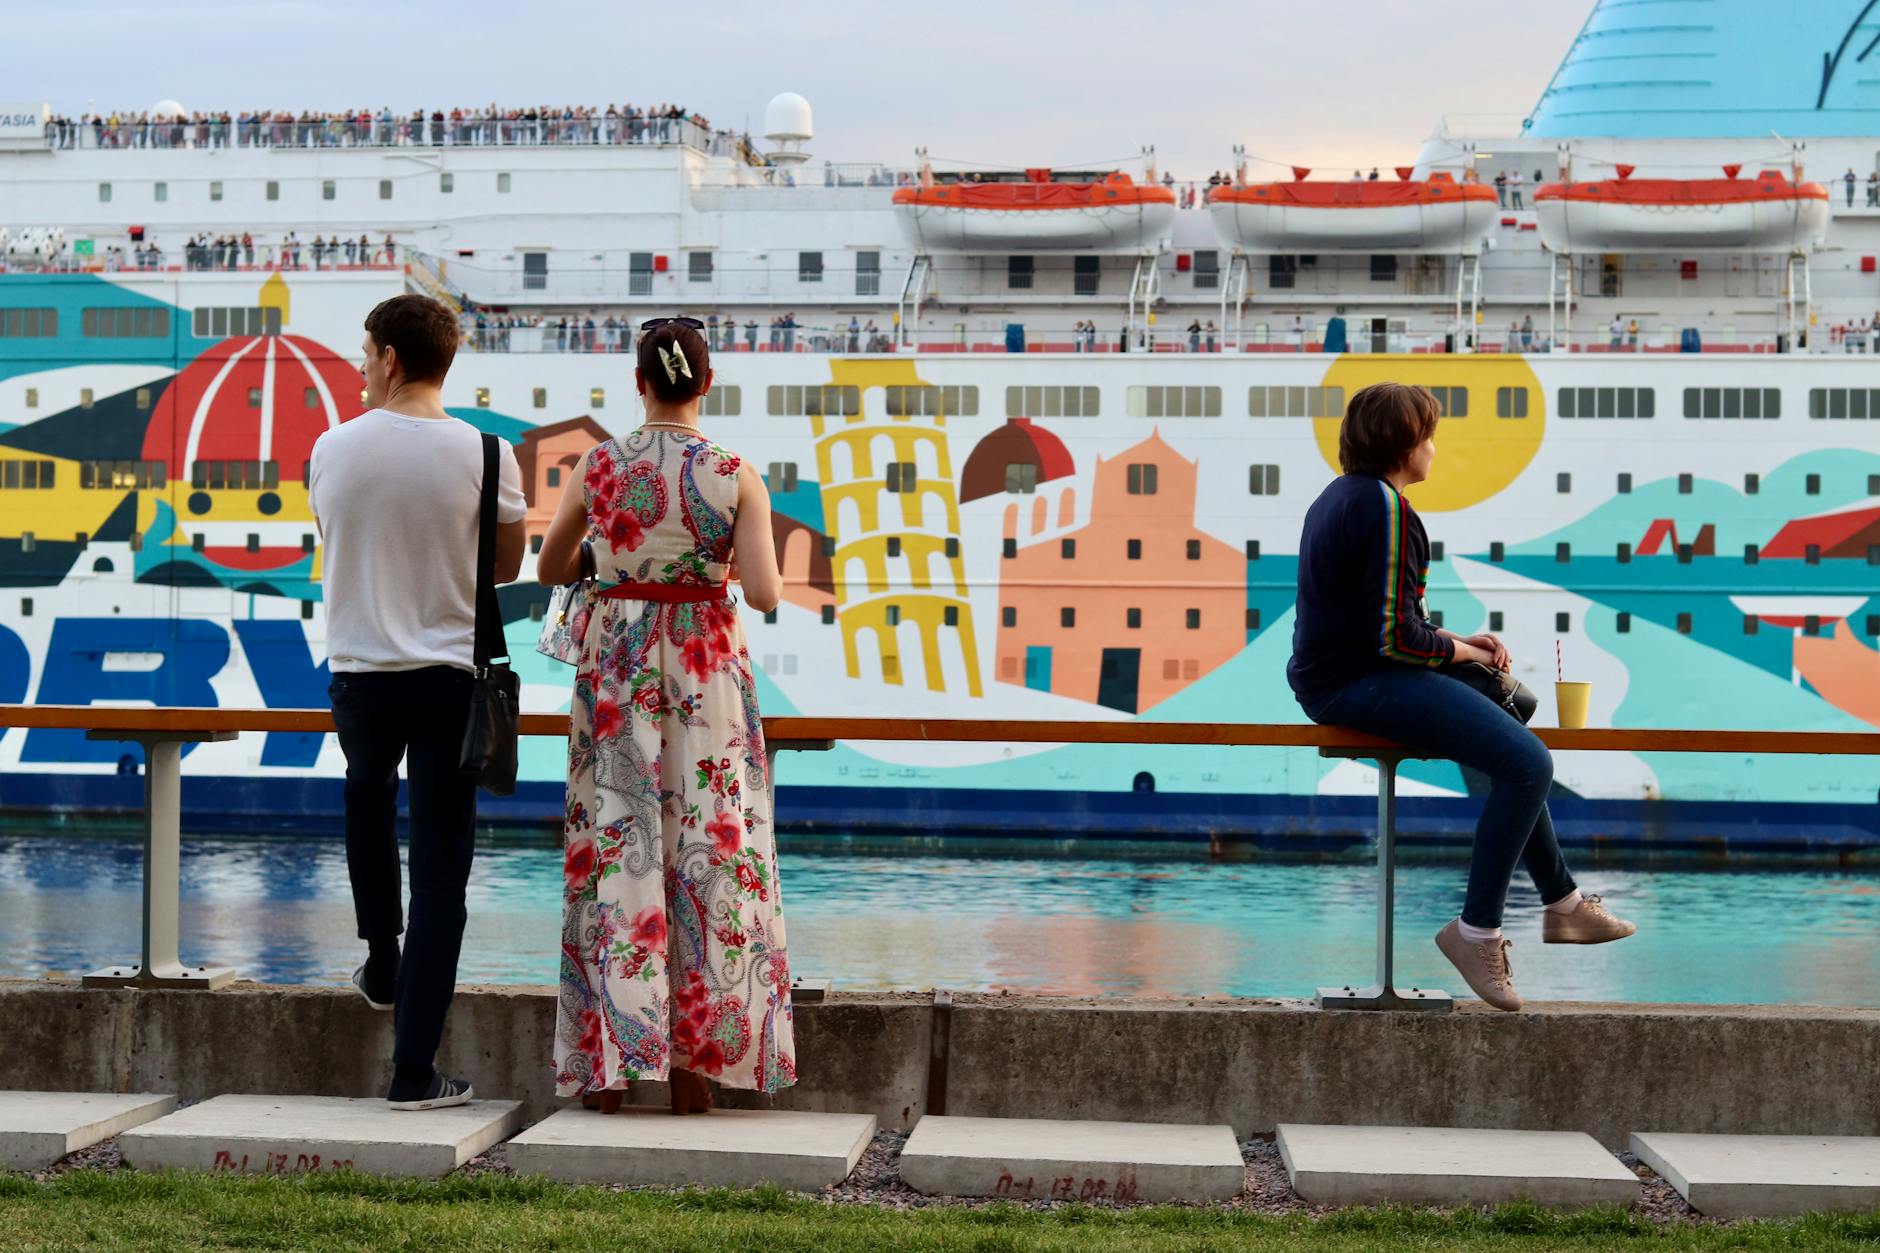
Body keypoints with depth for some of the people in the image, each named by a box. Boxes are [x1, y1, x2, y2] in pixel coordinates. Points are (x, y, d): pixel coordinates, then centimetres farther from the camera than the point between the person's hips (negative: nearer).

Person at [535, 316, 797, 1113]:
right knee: (708, 845, 6)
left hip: (616, 659, 1)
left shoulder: (598, 466, -2)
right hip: (706, 667, -1)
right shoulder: (736, 476, -7)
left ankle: (607, 1062, 5)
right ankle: (692, 1062, 7)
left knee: (616, 841, 6)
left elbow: (549, 569, 8)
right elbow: (765, 596, -12)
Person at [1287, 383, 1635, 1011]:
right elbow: (1395, 638, -21)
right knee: (1528, 764, -19)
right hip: (1362, 684, -11)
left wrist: (1456, 640, 10)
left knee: (1513, 746, 24)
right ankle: (1476, 930, -10)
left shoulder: (1341, 496, 15)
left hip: (1334, 674, 11)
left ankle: (1561, 901, 29)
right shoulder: (1384, 508, -17)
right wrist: (1463, 649, -3)